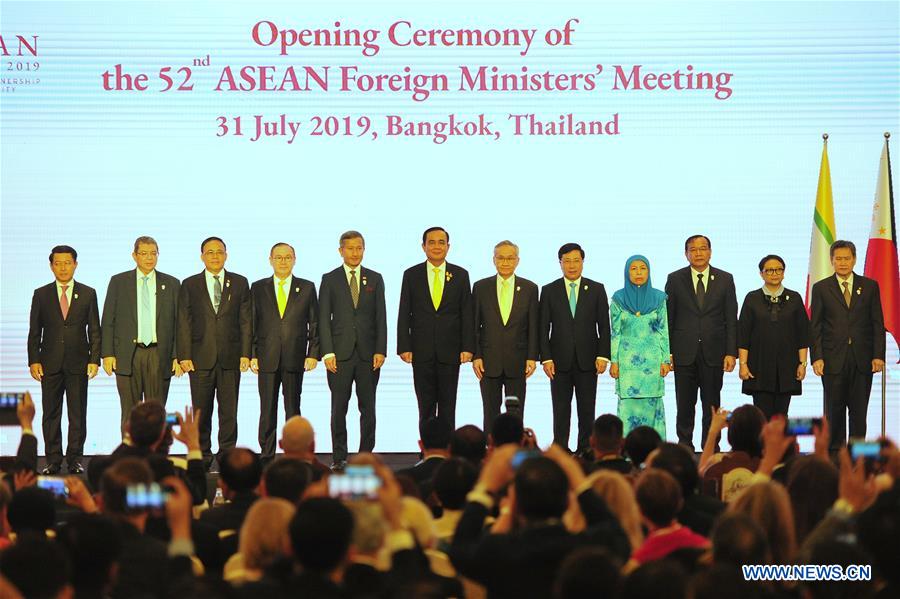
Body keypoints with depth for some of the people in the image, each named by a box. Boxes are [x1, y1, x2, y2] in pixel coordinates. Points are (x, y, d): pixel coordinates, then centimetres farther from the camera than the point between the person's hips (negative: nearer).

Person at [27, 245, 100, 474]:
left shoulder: (88, 294, 7)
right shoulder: (41, 295, 7)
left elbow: (94, 330, 6)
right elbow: (34, 332, 6)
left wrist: (94, 360, -3)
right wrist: (33, 361, -4)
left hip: (78, 363, 0)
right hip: (50, 363, 0)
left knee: (78, 414, 1)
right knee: (51, 414, 2)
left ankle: (75, 459, 7)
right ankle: (53, 460, 7)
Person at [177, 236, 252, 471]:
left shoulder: (240, 283, 9)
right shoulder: (190, 285, 8)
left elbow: (246, 320, 5)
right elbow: (184, 323, 3)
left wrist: (245, 353, -3)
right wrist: (184, 355, -5)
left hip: (230, 358, 0)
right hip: (200, 357, 0)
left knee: (229, 410, 1)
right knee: (201, 410, 2)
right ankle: (202, 456, 10)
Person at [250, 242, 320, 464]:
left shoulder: (307, 288, 7)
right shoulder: (258, 288, 8)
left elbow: (314, 323, 6)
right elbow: (251, 323, 7)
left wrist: (313, 353, -2)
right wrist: (252, 354, -1)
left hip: (295, 359, 0)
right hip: (267, 359, 0)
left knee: (293, 408, 3)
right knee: (267, 410, 1)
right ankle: (267, 456, 7)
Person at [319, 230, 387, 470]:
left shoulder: (375, 279, 10)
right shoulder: (330, 280, 5)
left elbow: (381, 317, 7)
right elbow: (323, 319, 1)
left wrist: (381, 350, -3)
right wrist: (327, 352, -8)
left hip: (368, 353, 1)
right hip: (340, 353, -1)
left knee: (368, 408, 3)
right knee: (339, 408, 0)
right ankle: (339, 458, 6)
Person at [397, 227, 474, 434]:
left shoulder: (460, 275, 5)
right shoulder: (411, 275, 5)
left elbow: (467, 314, 3)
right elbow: (404, 314, 3)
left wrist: (467, 347, -4)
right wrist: (404, 347, -4)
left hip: (450, 352, 0)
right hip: (422, 352, 0)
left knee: (448, 407, 3)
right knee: (426, 407, 3)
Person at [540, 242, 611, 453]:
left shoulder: (596, 289, 5)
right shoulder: (549, 291, 5)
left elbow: (604, 325, 4)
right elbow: (544, 328, 3)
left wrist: (603, 356, -5)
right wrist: (546, 358, -5)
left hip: (587, 360, 0)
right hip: (560, 360, 0)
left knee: (587, 409, 3)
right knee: (561, 410, 1)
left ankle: (585, 450, 8)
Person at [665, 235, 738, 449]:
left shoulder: (725, 279, 5)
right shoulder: (675, 279, 4)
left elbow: (731, 319, 4)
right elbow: (668, 318, 4)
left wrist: (731, 353, -3)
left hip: (713, 352, 0)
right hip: (684, 352, 0)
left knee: (712, 405, 5)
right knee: (685, 405, 2)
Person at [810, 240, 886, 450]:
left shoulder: (869, 286, 8)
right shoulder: (821, 288, 6)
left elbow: (878, 323, 7)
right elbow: (815, 327, 3)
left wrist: (878, 355, -2)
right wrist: (817, 357, -6)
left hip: (862, 360, 1)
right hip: (833, 359, -1)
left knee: (859, 410, 1)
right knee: (834, 411, 2)